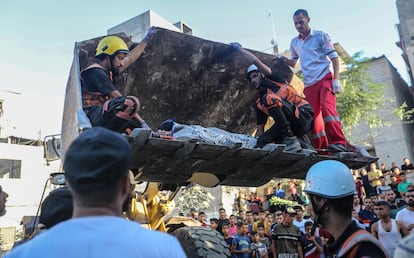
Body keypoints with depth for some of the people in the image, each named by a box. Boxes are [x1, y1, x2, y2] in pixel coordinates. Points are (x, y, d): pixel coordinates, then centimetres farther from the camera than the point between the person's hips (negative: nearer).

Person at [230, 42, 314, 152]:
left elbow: (255, 60, -4)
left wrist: (239, 48, 8)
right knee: (261, 142, -12)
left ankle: (291, 139, -21)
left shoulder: (273, 80, 7)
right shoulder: (260, 103, 20)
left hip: (304, 114, -6)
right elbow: (260, 129, 20)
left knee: (268, 98, -24)